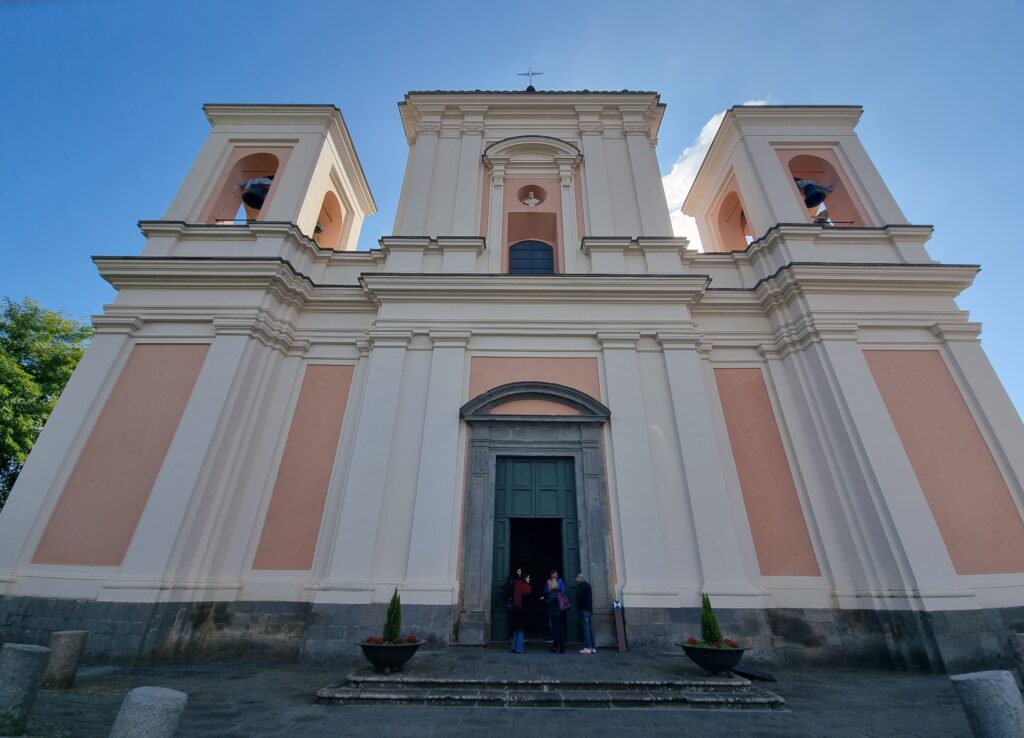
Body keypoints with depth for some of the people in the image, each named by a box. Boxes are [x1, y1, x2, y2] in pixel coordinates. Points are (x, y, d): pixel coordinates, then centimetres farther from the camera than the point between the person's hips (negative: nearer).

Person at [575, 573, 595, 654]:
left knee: (586, 628, -6)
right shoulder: (588, 584, 15)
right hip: (590, 609, 8)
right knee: (591, 628, 9)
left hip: (584, 609, -8)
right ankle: (593, 648, 12)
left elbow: (579, 597, -15)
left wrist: (578, 605, 3)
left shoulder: (580, 585, -10)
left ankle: (588, 648, -7)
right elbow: (591, 597, 17)